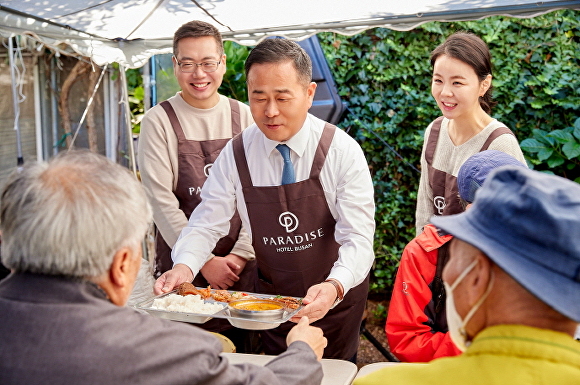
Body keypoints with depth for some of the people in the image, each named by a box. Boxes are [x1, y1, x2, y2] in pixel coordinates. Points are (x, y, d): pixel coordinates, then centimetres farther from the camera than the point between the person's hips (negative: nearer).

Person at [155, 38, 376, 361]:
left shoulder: (342, 151, -19)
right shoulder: (236, 155, -12)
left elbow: (358, 237, -23)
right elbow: (207, 223, -10)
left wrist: (334, 287, -42)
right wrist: (184, 266, -31)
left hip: (337, 297, -2)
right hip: (273, 296, 2)